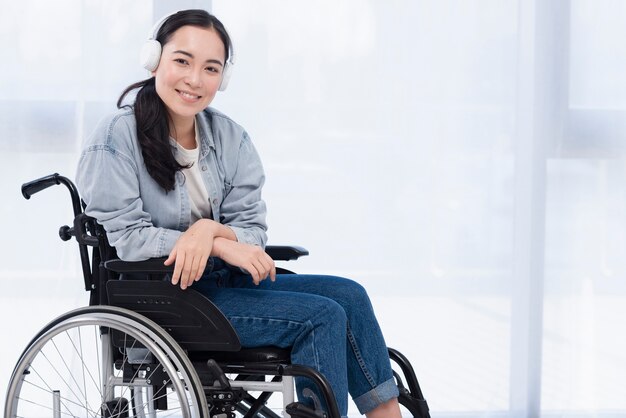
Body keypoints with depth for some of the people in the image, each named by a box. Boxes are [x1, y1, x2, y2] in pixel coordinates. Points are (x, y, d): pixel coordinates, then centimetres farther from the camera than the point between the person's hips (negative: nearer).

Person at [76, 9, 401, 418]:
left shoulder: (230, 138, 6)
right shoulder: (116, 138, -10)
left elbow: (253, 232, 2)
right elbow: (124, 238, -17)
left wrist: (210, 229, -22)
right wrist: (220, 245, -21)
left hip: (222, 280, 7)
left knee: (347, 294, -11)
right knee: (321, 316, -19)